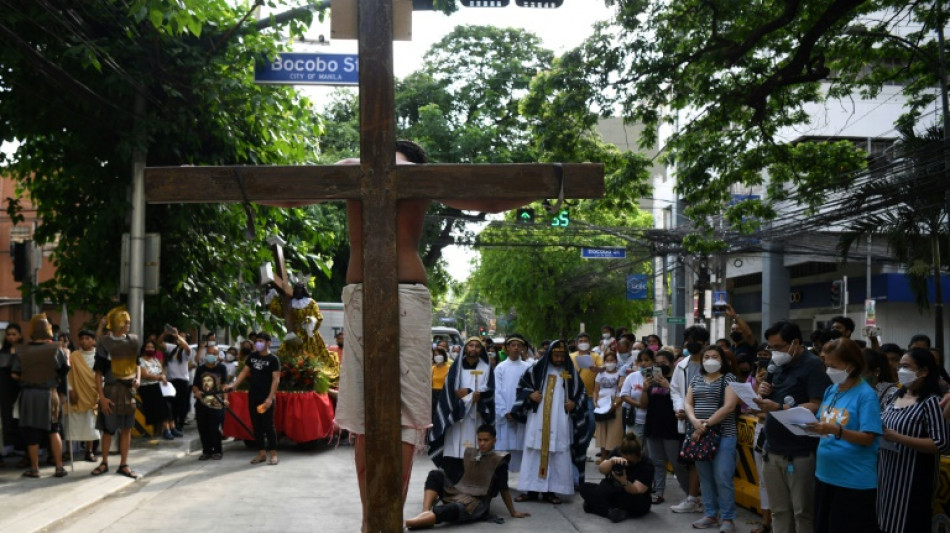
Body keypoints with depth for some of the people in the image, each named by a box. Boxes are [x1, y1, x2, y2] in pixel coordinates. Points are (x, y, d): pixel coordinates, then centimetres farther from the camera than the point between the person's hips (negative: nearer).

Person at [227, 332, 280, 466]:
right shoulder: (252, 356, 11)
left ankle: (273, 454, 3)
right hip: (253, 396, 6)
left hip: (266, 398, -6)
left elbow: (276, 379, -11)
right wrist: (233, 385, -2)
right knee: (256, 425, 8)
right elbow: (244, 372, 12)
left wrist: (270, 398, -19)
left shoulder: (273, 359, -6)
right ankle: (262, 453, 15)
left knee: (268, 425, -4)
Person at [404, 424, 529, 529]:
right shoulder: (469, 453, 14)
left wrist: (513, 512, 3)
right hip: (457, 494, 7)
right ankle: (426, 512, -33)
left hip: (477, 504, -7)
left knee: (455, 508, -39)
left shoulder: (499, 461, -3)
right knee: (436, 474, -11)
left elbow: (503, 488, 0)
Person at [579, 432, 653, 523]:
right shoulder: (616, 452, -6)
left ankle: (596, 504, -21)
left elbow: (637, 491, -26)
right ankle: (611, 511, -34)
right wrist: (611, 461, -38)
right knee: (584, 488, -16)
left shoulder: (646, 465, -17)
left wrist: (624, 482, -46)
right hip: (611, 492, 3)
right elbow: (601, 469, -18)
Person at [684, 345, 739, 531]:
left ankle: (727, 518, 0)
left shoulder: (729, 378, -2)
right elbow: (687, 403, 9)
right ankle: (711, 515, 16)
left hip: (723, 435, -5)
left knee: (722, 477, -9)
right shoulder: (697, 379, 14)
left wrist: (706, 425, -15)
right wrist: (695, 421, -12)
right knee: (705, 477, 8)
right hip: (700, 435, 5)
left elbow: (729, 406, -12)